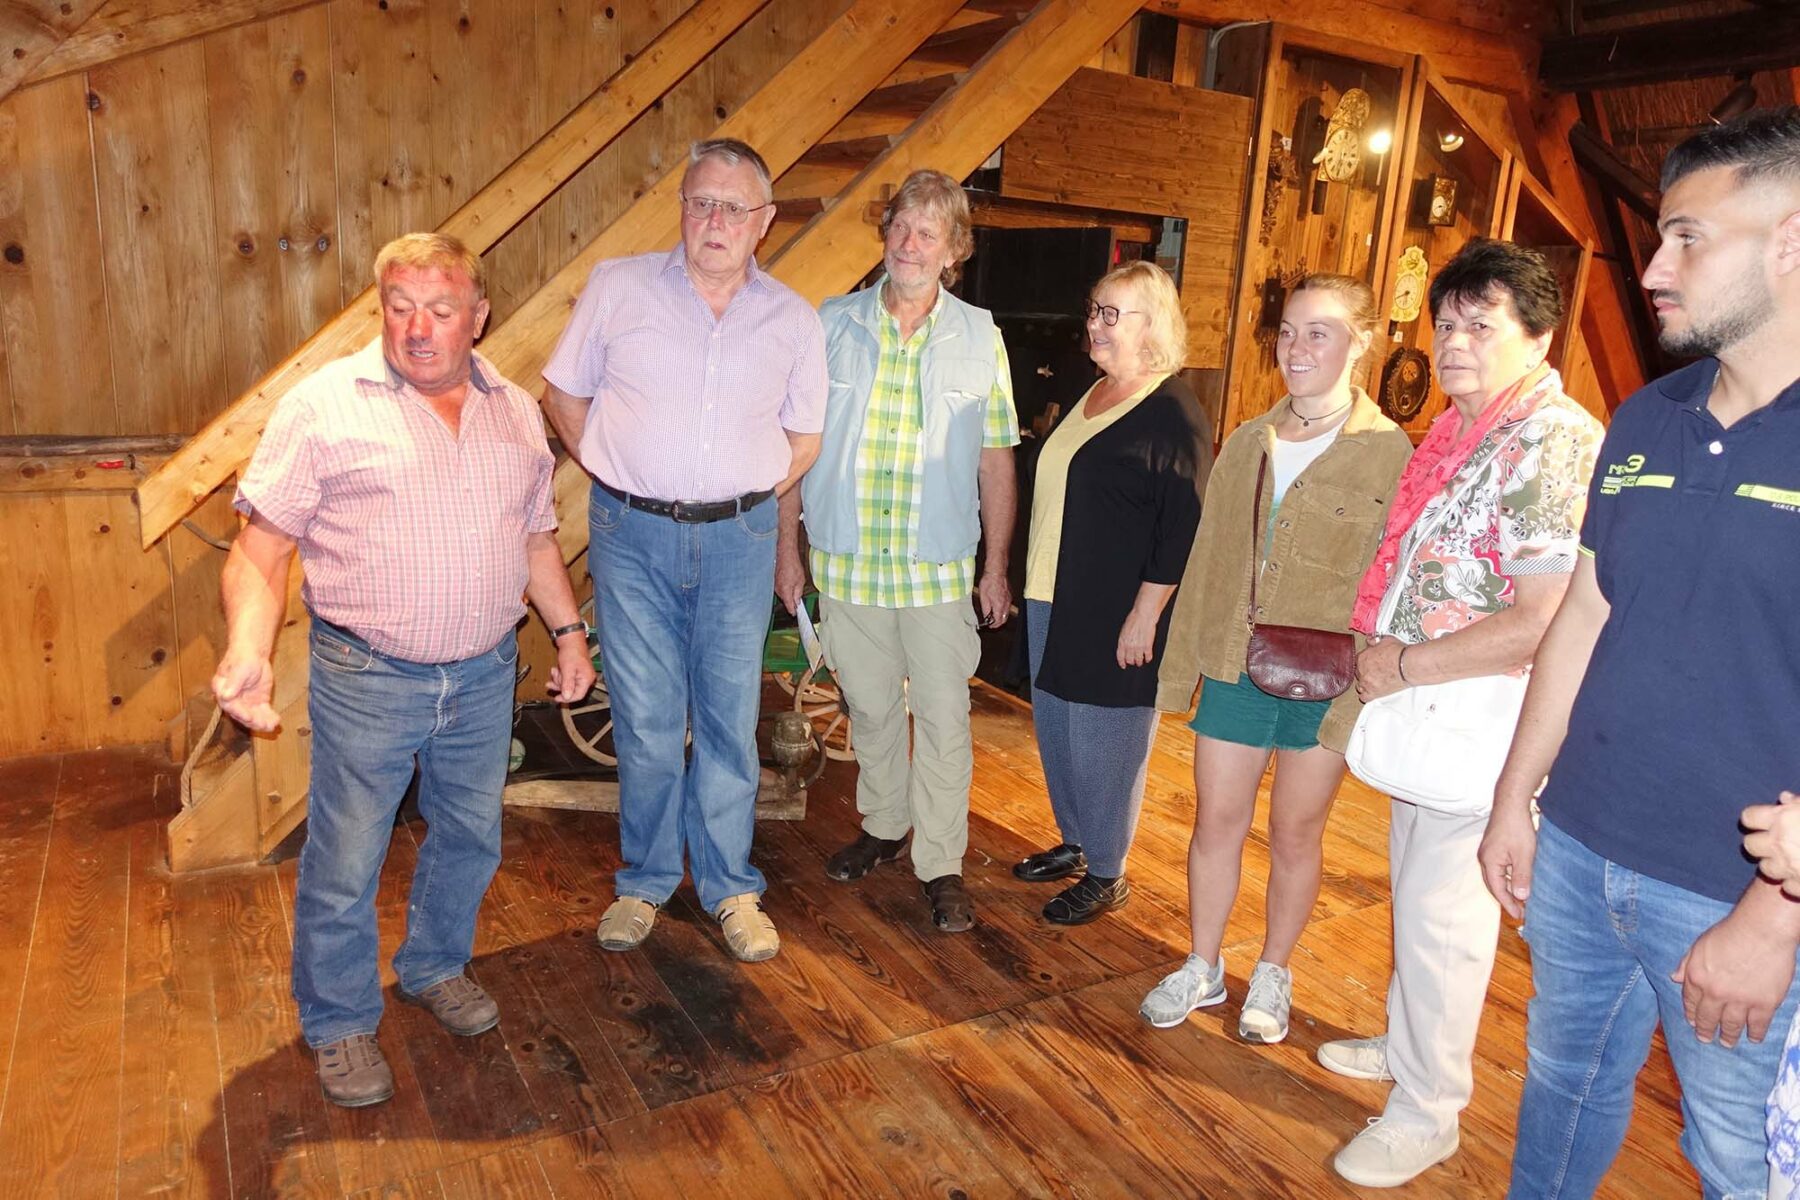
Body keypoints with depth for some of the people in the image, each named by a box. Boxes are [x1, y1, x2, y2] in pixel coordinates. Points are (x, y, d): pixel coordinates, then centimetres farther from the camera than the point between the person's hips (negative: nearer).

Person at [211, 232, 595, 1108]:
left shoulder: (515, 413, 7)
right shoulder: (325, 404, -8)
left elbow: (536, 535, 17)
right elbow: (261, 548, -9)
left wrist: (568, 628, 12)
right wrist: (248, 647, -24)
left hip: (485, 676, 4)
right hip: (367, 681, -4)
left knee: (469, 837, 18)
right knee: (344, 863, 8)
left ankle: (435, 966, 44)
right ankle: (340, 1022, 30)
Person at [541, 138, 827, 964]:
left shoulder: (794, 320, 4)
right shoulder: (617, 286, 1)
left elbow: (803, 440, 11)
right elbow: (563, 394, 8)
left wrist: (741, 502, 4)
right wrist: (619, 478, 3)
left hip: (738, 540, 1)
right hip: (632, 536, 0)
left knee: (729, 719, 8)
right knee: (646, 722, 7)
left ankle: (730, 888, 23)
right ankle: (644, 882, 26)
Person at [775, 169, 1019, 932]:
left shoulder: (980, 337, 0)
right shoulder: (832, 325, 0)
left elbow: (996, 461, 3)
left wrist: (996, 567, 1)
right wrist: (787, 546, 1)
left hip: (941, 567, -1)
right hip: (846, 560, 1)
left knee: (944, 718, 4)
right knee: (870, 706, 16)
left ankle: (941, 864, 19)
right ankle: (883, 827, 37)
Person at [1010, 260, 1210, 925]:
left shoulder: (1174, 413, -14)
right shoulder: (1090, 395, 12)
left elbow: (1183, 527, -17)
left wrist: (1144, 615, -19)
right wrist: (1031, 581, 18)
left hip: (1117, 615, -8)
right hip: (1055, 600, 8)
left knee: (1104, 743, 3)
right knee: (1057, 731, 17)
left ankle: (1106, 874, 20)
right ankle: (1074, 843, 35)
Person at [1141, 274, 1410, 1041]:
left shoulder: (1388, 452, -8)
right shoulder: (1247, 443, 6)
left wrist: (1359, 693, -14)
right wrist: (1183, 664, 10)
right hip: (1234, 668, 4)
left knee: (1296, 834, 12)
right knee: (1216, 820, 11)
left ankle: (1272, 975, 33)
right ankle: (1202, 969, 30)